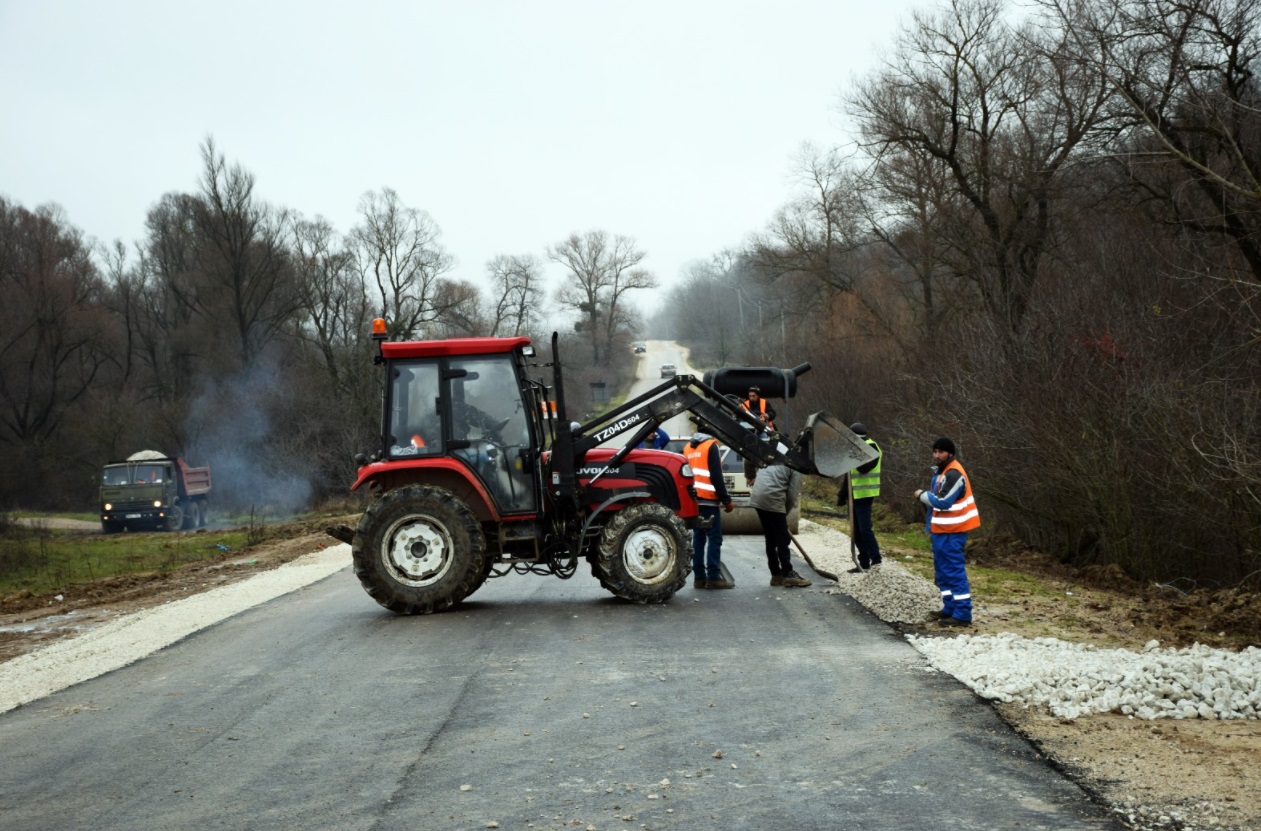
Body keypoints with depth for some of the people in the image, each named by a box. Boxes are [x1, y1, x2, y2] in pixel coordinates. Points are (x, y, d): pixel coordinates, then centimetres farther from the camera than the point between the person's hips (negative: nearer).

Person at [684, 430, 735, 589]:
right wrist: (727, 500, -9)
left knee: (698, 538, 8)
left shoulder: (687, 448, 15)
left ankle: (699, 577, 5)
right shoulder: (711, 446, -7)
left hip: (692, 500, 7)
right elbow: (716, 476, -12)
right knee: (715, 538, -5)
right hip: (708, 500, -7)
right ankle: (713, 577, -9)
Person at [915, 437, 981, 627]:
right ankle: (950, 608, 25)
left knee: (954, 570, -11)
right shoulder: (941, 470, 15)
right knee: (942, 570, 17)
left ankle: (962, 614, -11)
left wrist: (922, 495, -10)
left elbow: (943, 502, -24)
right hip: (943, 529, 11)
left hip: (951, 531, -11)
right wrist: (926, 496, 4)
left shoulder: (953, 474, -19)